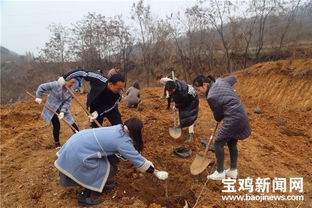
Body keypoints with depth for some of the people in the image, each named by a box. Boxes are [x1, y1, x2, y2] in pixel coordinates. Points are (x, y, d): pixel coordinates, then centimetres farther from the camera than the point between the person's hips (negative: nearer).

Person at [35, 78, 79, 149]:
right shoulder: (56, 85, -23)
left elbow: (67, 102, -10)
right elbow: (42, 87, -15)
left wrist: (62, 111, -22)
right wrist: (39, 97, -14)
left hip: (62, 109, 4)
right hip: (52, 108, -4)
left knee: (72, 124, -1)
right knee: (56, 126, -5)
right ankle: (57, 143, 20)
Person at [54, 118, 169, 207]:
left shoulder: (120, 128, 3)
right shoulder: (123, 142, -21)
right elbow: (137, 159, -14)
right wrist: (156, 173, -4)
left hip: (78, 140, 9)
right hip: (78, 151, -9)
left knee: (111, 161, 15)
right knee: (109, 170, 0)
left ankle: (100, 185, 32)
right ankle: (84, 197, 10)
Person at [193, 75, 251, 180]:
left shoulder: (211, 97, -16)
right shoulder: (221, 81, 5)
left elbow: (218, 117, -4)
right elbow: (233, 78, 28)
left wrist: (219, 118, 20)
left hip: (233, 119, -9)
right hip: (242, 116, 9)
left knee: (218, 143, 4)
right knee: (232, 143, 20)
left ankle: (220, 173, 13)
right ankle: (233, 171, 30)